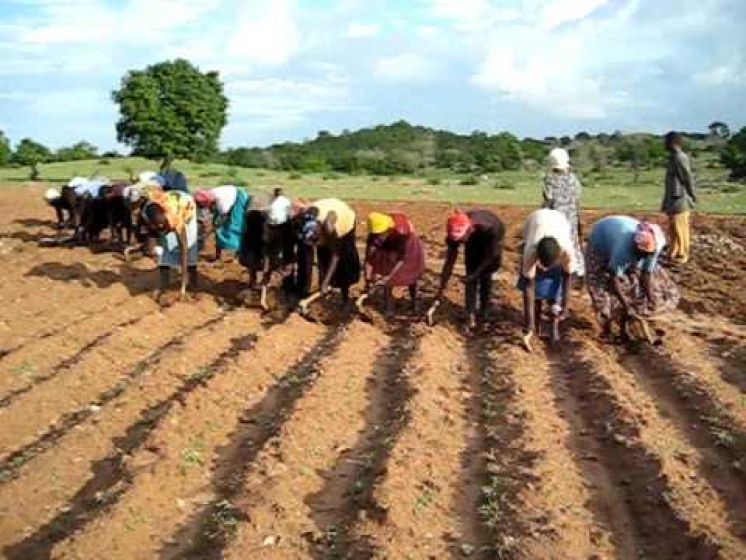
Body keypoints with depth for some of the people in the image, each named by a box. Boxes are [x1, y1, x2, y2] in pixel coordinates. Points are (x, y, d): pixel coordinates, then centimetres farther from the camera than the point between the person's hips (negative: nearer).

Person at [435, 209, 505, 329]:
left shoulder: (489, 228, -45)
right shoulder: (455, 234, -34)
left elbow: (491, 256, -30)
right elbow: (449, 262, -24)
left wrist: (475, 274, -34)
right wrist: (441, 289, -23)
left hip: (491, 239, -2)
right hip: (474, 241, 2)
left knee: (485, 275, -8)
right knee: (471, 272, -10)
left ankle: (483, 311, 6)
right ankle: (471, 314, -8)